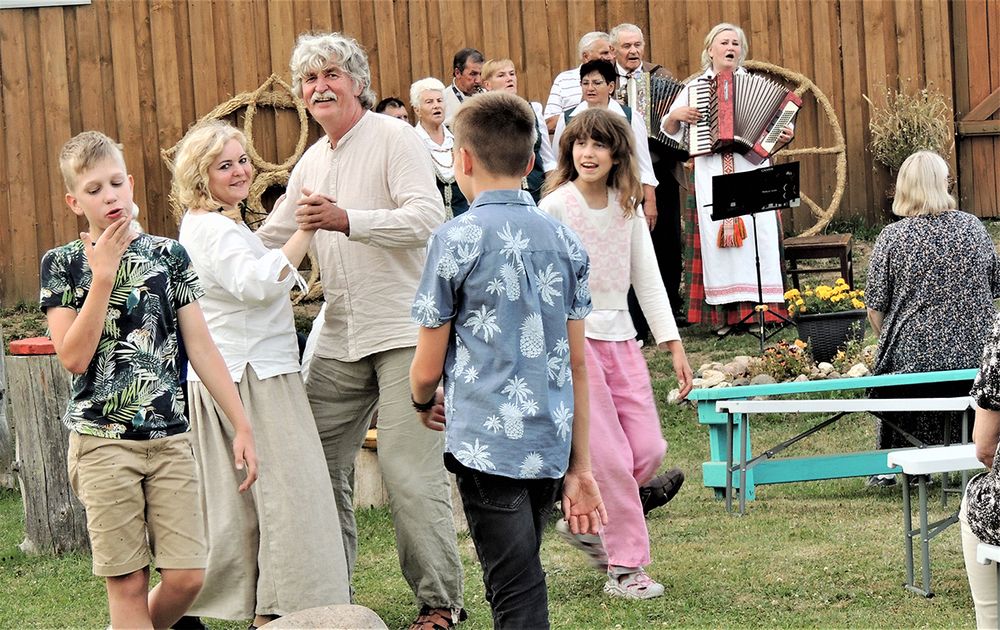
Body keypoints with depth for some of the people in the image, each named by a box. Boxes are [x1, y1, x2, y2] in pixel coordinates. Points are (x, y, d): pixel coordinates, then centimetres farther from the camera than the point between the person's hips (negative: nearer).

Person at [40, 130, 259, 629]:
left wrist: (242, 426, 4)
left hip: (169, 437, 3)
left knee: (187, 577, -3)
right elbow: (73, 357, -10)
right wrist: (103, 274, -12)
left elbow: (201, 346, 8)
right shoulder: (63, 264, 1)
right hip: (102, 440, -3)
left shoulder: (167, 254, 8)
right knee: (129, 583, -1)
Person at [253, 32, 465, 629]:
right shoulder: (311, 162, 17)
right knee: (320, 461, 6)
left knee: (411, 469, -9)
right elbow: (270, 239, 28)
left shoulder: (395, 137, -6)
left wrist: (346, 220, -30)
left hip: (405, 332, -7)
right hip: (341, 339, 8)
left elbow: (426, 217, -19)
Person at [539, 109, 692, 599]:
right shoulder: (555, 205, -7)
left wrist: (673, 343, 6)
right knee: (611, 458, -8)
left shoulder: (627, 207, 9)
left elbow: (647, 278, 11)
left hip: (620, 337, 6)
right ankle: (624, 568, 2)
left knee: (649, 450, 1)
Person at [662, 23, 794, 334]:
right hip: (711, 175, 0)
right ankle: (723, 312, -4)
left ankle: (760, 307, -5)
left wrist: (785, 135, -6)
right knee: (716, 235, -6)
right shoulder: (695, 87, 15)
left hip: (751, 169, 0)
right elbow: (669, 130, 18)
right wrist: (676, 115, -3)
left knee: (757, 233, -8)